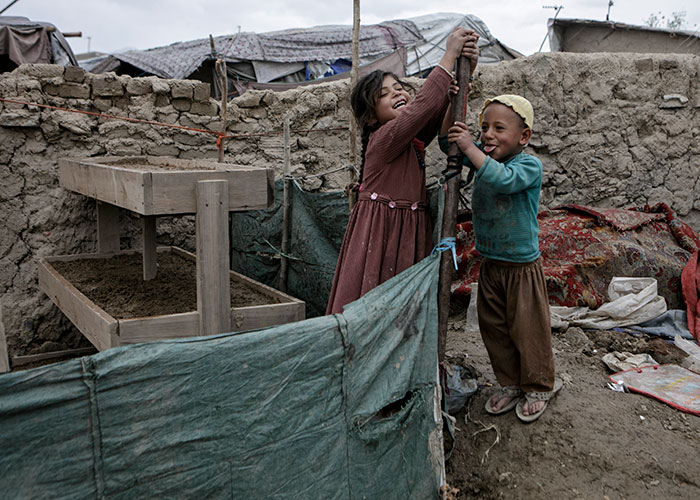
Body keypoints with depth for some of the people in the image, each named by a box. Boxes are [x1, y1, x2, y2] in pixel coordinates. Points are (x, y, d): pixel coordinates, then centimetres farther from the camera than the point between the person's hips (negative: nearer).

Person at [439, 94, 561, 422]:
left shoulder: (529, 164, -17)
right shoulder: (483, 155, 2)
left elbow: (502, 179, -37)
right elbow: (448, 143, 7)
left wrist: (470, 148, -33)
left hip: (522, 266, -6)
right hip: (490, 265, 6)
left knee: (527, 329, 8)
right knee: (493, 327, 15)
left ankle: (539, 386, 30)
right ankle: (510, 383, 34)